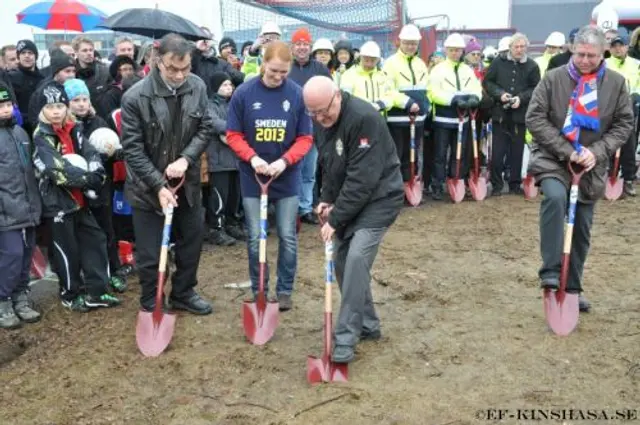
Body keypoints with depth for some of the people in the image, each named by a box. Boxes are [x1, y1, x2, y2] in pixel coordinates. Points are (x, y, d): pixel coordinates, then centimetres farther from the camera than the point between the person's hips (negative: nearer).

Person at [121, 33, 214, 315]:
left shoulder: (197, 87, -7)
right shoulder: (135, 97, -19)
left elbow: (205, 128, 0)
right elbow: (133, 149, -16)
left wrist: (185, 159, -17)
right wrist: (159, 185, -20)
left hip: (187, 181, 4)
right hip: (148, 186, -4)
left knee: (192, 242, 17)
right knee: (150, 253, 5)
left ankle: (183, 294, 38)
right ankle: (151, 304, 26)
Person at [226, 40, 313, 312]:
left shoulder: (297, 94, -9)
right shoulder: (244, 93, -8)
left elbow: (305, 138, -4)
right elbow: (233, 135, -3)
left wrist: (285, 160, -20)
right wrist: (252, 158, -19)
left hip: (287, 177, 0)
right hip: (252, 177, 0)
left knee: (288, 237, 7)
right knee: (255, 238, 7)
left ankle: (285, 291, 22)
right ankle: (259, 291, 22)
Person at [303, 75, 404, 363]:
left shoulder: (364, 118, -26)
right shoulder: (326, 120, 2)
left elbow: (363, 179, -28)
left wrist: (336, 219, -24)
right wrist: (327, 199, 2)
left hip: (379, 198, -9)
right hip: (347, 200, 9)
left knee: (356, 258, -21)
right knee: (342, 261, 8)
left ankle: (345, 339, -13)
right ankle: (367, 324, 25)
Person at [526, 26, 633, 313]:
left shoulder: (616, 83, -1)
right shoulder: (553, 78, -8)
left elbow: (624, 123, 2)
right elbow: (535, 118, -10)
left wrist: (597, 152, -14)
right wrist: (566, 151, -17)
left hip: (591, 165, 3)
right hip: (553, 158, -3)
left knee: (582, 229, 9)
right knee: (555, 197, -34)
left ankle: (572, 287, 25)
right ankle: (550, 272, -26)